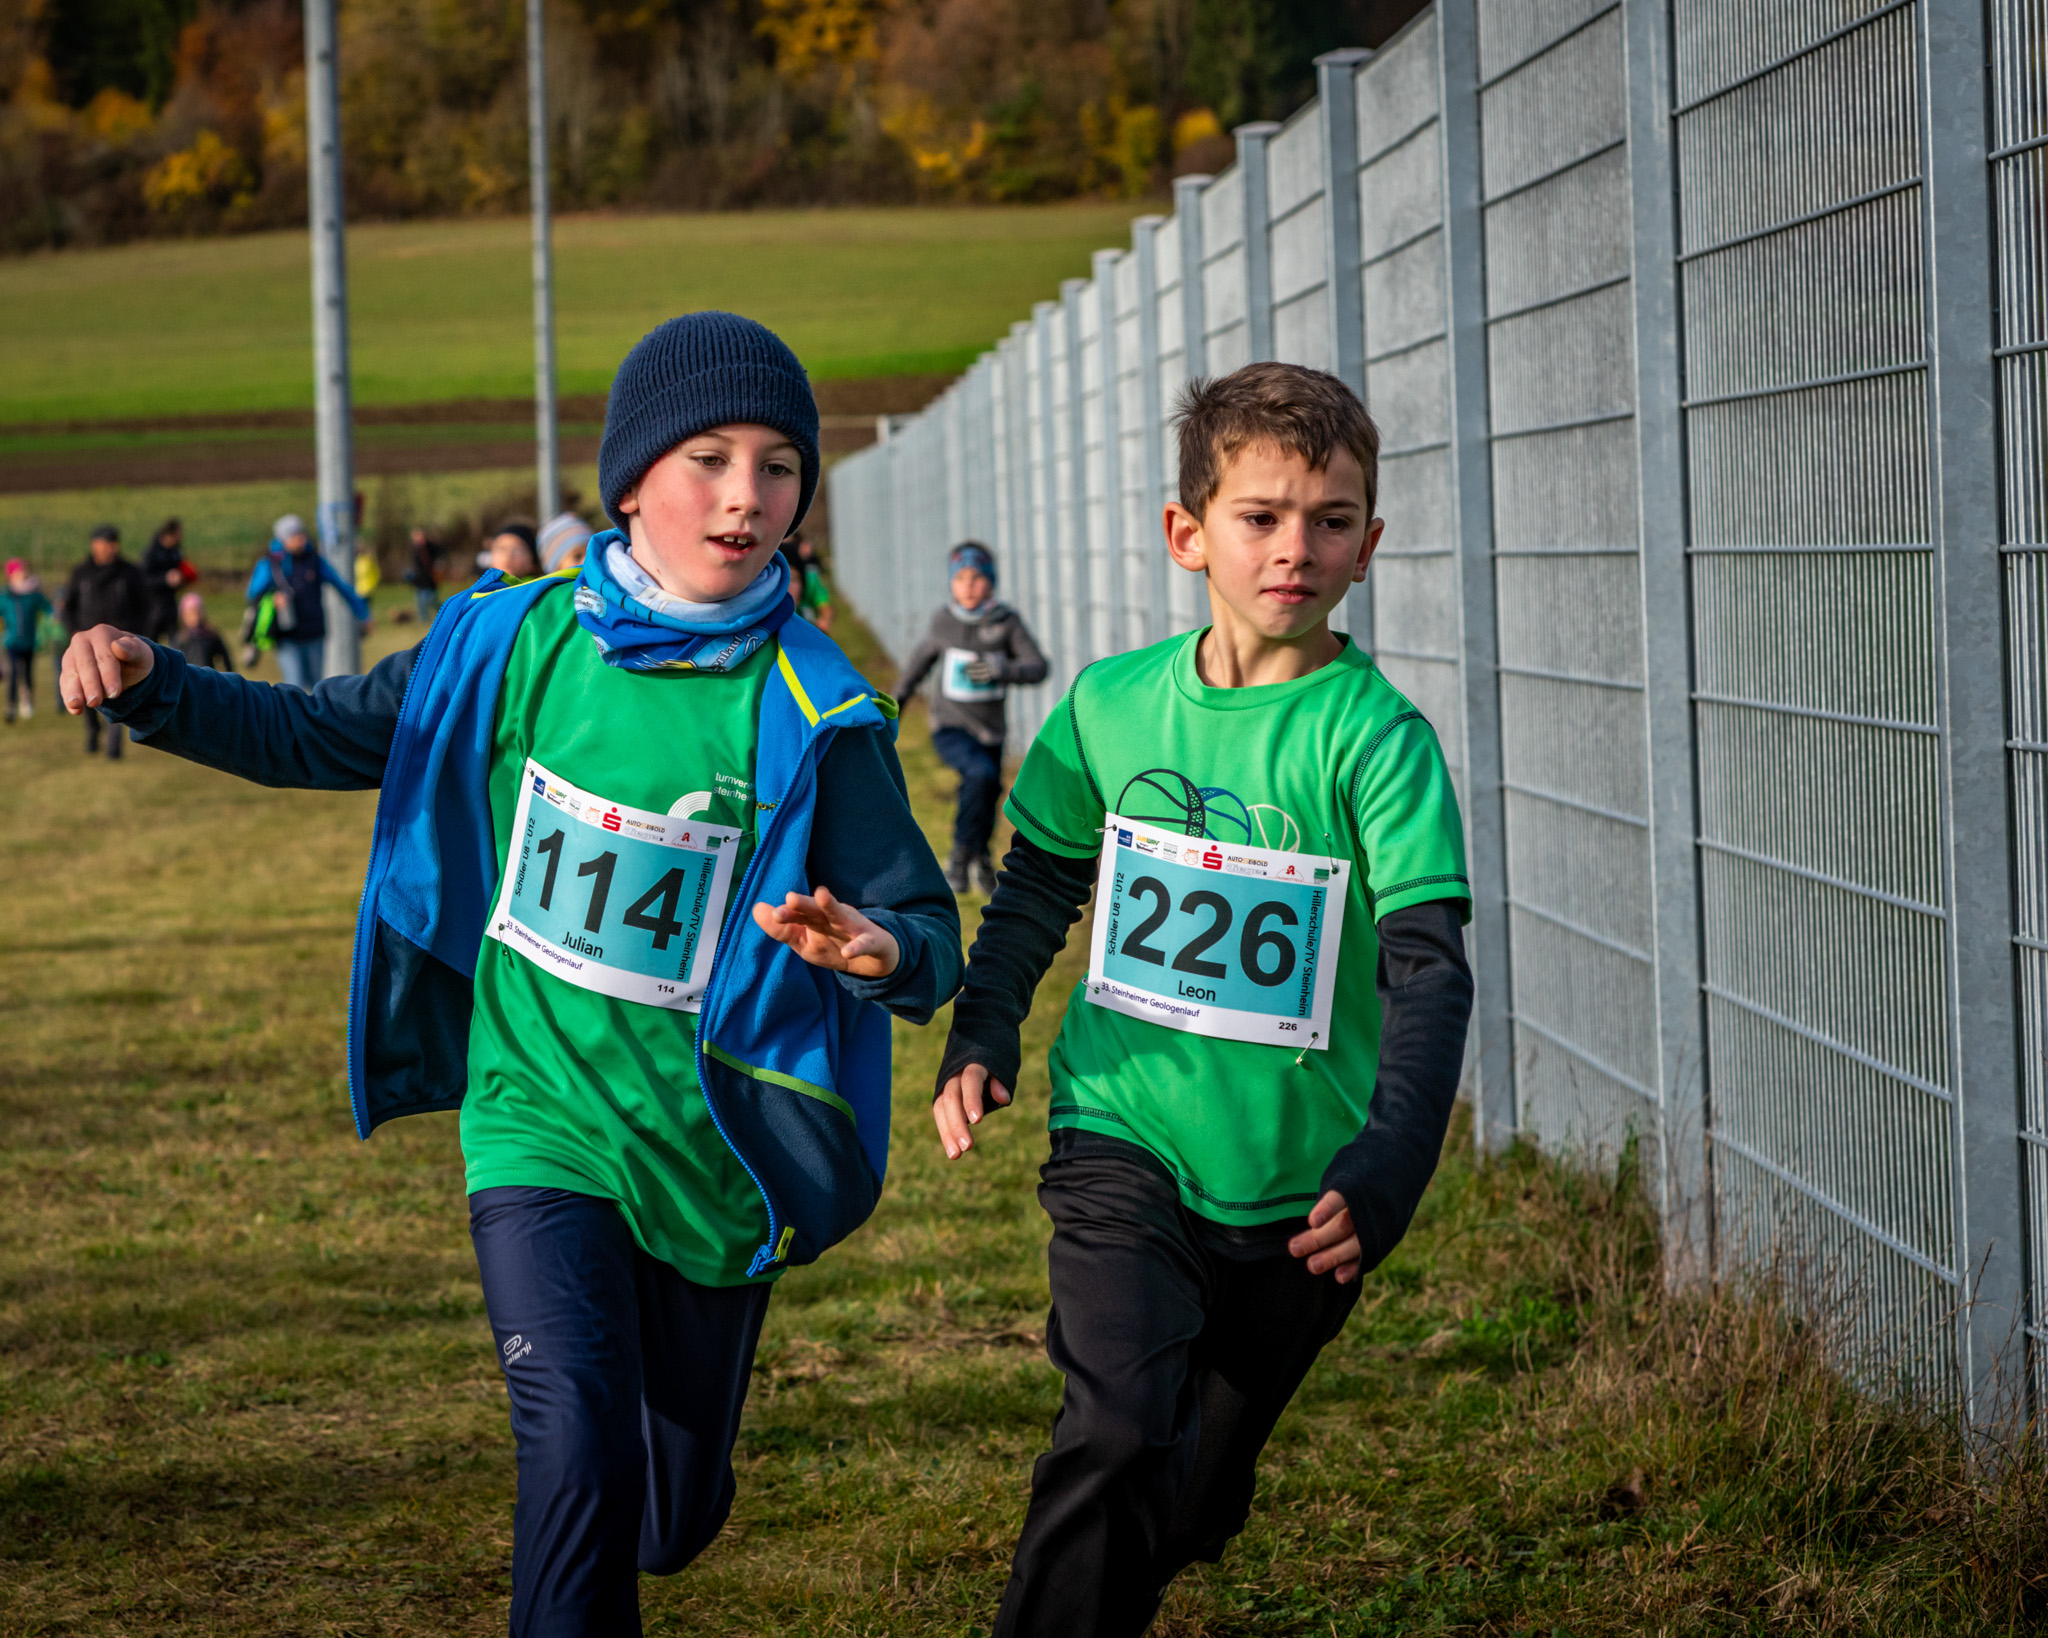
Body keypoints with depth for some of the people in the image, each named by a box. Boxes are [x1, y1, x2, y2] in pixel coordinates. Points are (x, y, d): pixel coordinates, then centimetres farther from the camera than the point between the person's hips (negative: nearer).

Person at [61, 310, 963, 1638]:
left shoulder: (813, 715, -11)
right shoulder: (514, 645, -4)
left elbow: (930, 939, -13)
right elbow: (320, 737, 7)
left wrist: (879, 952, -37)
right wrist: (151, 686, -9)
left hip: (710, 1148, 0)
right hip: (540, 1116, 0)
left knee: (672, 1518, 16)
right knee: (582, 1455, -22)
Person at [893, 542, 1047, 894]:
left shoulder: (1006, 622, -8)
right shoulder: (944, 621, -4)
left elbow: (1038, 667, -15)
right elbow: (922, 657, 15)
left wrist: (1001, 670, -34)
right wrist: (899, 696, 25)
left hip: (990, 732, 2)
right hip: (950, 728, -2)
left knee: (987, 796, 12)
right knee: (981, 773, -30)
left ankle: (979, 858, 43)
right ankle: (961, 856, -17)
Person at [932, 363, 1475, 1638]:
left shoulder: (1374, 736, -12)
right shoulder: (1113, 703, -1)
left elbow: (1429, 967, -18)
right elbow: (1040, 888, 16)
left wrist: (1389, 1163, -30)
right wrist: (980, 1040, 5)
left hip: (1295, 1186, 0)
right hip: (1125, 1148, 0)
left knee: (1200, 1491, 16)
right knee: (1121, 1438, -21)